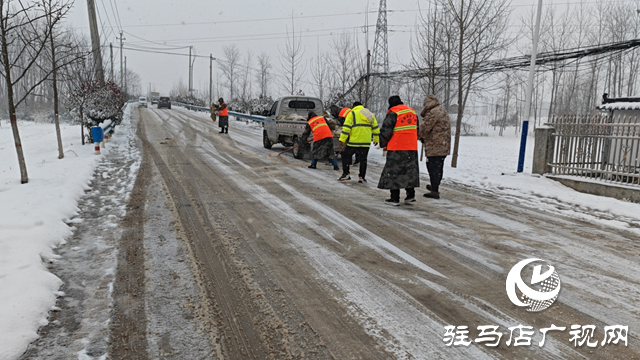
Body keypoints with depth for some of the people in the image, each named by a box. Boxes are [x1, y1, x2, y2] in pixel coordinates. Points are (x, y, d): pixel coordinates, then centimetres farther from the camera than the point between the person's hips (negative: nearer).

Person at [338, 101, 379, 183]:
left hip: (354, 141, -4)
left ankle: (346, 174, 5)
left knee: (346, 155, 11)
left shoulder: (352, 114, -1)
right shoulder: (370, 114, 15)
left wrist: (342, 139, -10)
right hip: (366, 143, 4)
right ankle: (361, 177, 14)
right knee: (363, 159, 14)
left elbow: (346, 127, -10)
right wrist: (376, 139, 26)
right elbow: (375, 128, 17)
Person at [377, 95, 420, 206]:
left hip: (396, 148, -6)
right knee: (410, 170, 15)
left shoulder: (393, 113, -9)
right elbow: (417, 130, 23)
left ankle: (395, 198, 1)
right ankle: (410, 194, 15)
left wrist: (383, 144, 4)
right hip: (412, 147, 7)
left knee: (394, 172, 0)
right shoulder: (413, 112, 15)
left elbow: (386, 130, -10)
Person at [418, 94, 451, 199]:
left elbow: (425, 127, -17)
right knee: (438, 167, 20)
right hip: (444, 146, 10)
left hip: (434, 147, -10)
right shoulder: (444, 112, 19)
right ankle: (435, 186, 35)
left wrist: (420, 136, 5)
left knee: (433, 168, -7)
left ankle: (435, 191, -8)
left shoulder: (433, 112, -14)